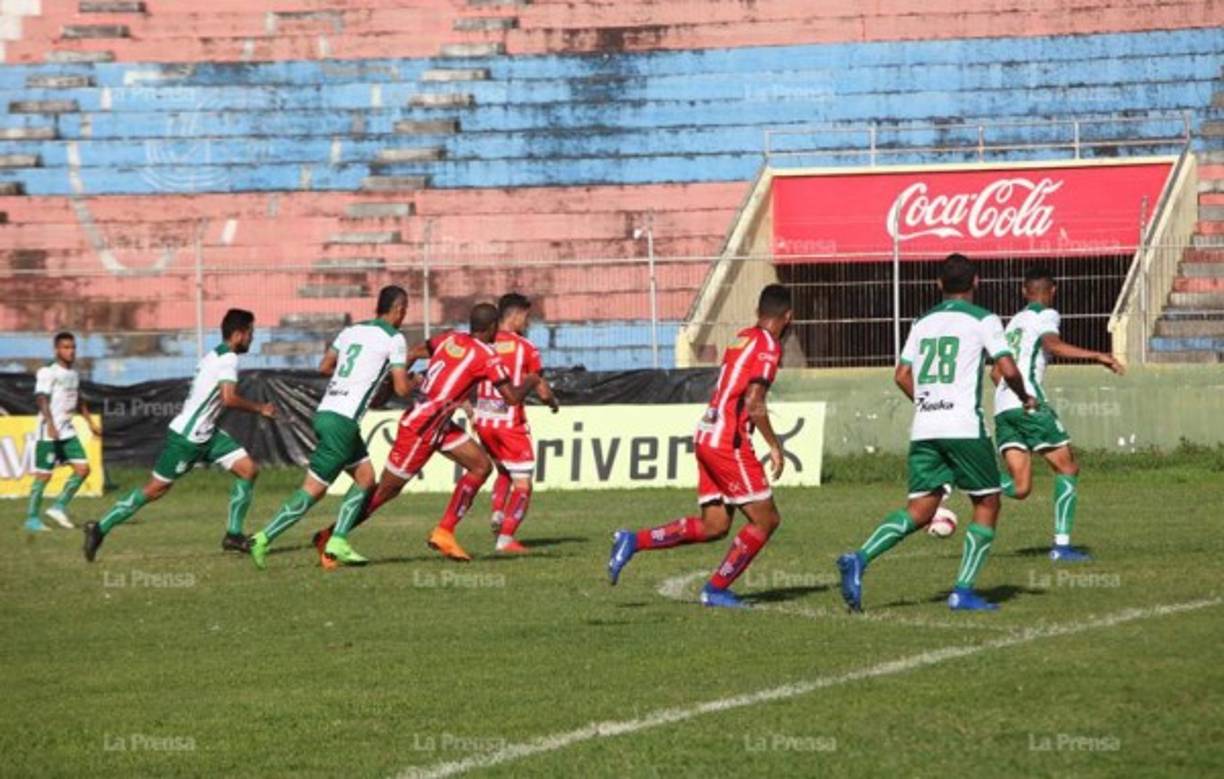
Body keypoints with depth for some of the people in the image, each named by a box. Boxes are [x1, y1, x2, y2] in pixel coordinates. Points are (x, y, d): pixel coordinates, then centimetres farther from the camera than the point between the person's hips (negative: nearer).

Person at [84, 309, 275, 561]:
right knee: (155, 489, -1)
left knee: (249, 470, 1)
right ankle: (100, 529, 8)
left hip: (205, 434, 10)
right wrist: (259, 408, -17)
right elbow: (229, 398, -29)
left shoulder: (217, 355, 12)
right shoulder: (228, 359, -18)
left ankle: (234, 535, 5)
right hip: (186, 437, -10)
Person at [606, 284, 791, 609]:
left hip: (707, 435, 9)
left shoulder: (742, 339, 17)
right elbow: (753, 403, -20)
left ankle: (633, 541, 4)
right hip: (728, 441, -9)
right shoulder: (768, 346, -10)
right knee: (765, 519, 0)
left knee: (714, 526, 10)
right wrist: (774, 445, -11)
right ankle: (717, 588, 1)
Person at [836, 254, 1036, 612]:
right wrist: (1025, 398, 11)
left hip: (924, 429, 5)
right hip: (964, 428, -5)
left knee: (920, 510, 6)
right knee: (987, 503, 10)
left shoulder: (923, 322, 16)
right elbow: (1008, 369, -8)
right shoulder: (983, 320, 1)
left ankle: (859, 559, -17)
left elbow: (902, 376, 16)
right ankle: (963, 590, 1)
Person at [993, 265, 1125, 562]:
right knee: (1068, 469, 4)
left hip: (1002, 409, 7)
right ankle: (1061, 545, -5)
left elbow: (996, 372, 31)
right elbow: (1052, 344, -19)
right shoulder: (1046, 315, 4)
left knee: (1019, 488, 3)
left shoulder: (1014, 322, 27)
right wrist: (1097, 356, -23)